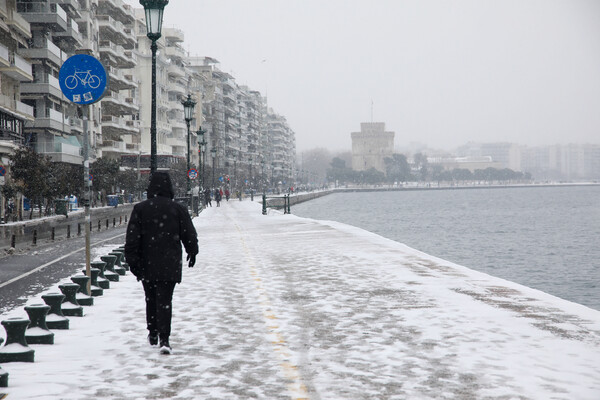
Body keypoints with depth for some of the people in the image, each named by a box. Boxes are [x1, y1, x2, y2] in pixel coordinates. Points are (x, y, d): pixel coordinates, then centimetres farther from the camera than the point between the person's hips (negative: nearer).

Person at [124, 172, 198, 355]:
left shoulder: (140, 209, -3)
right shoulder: (177, 209, -3)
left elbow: (132, 238, -4)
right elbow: (189, 235, 4)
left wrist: (131, 260, 2)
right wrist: (192, 252, 21)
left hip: (147, 264, 1)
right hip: (170, 265, -1)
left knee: (151, 299, 18)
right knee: (164, 300, -3)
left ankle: (153, 333, 29)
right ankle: (164, 339, -13)